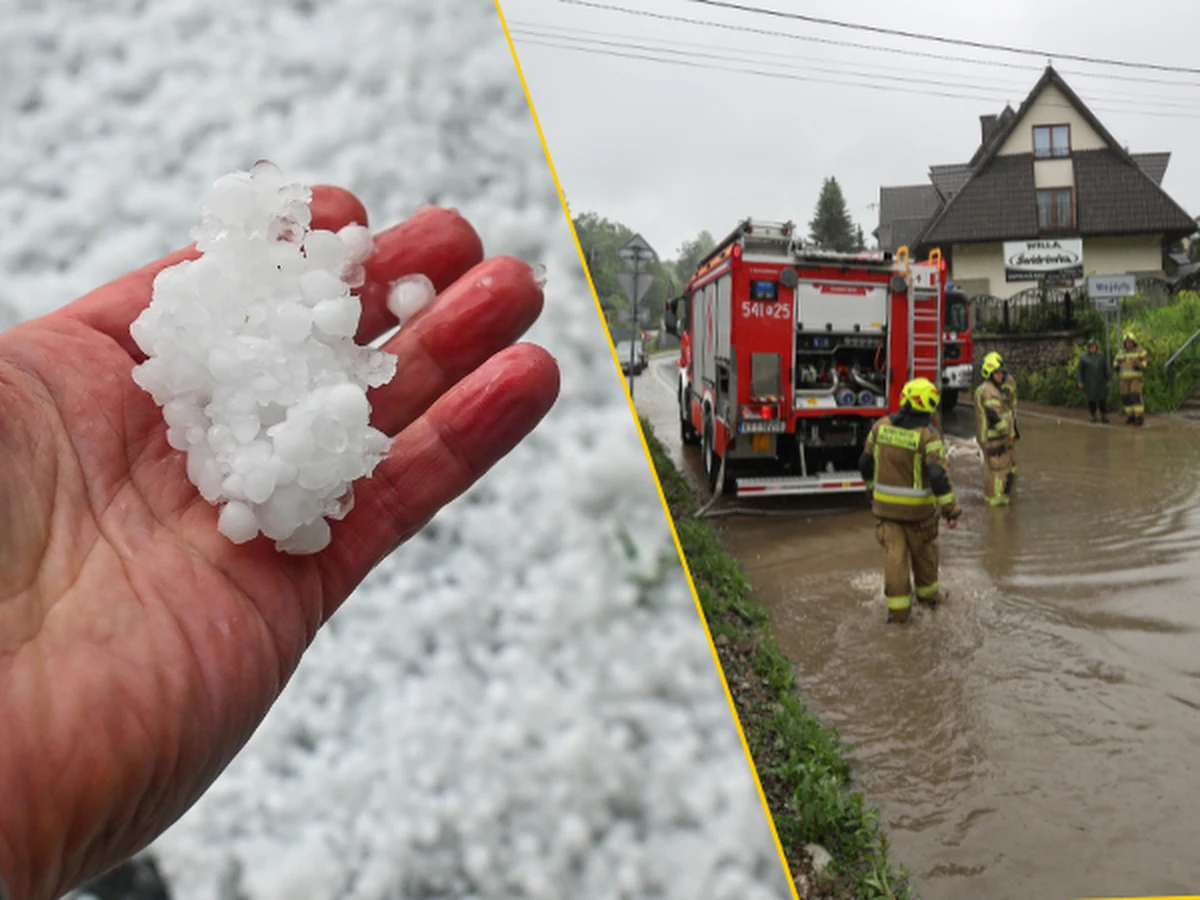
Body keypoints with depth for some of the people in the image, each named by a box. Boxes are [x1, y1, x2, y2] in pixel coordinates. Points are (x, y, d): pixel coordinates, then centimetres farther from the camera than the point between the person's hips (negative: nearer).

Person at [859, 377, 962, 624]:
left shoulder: (881, 426, -4)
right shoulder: (928, 436, -17)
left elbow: (866, 463, 6)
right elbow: (939, 476, -22)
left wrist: (872, 491, 21)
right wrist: (951, 510, -14)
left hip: (884, 504, 3)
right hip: (917, 508, -3)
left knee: (894, 553, 7)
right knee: (923, 551, 19)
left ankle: (898, 607, 10)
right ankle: (927, 593, 39)